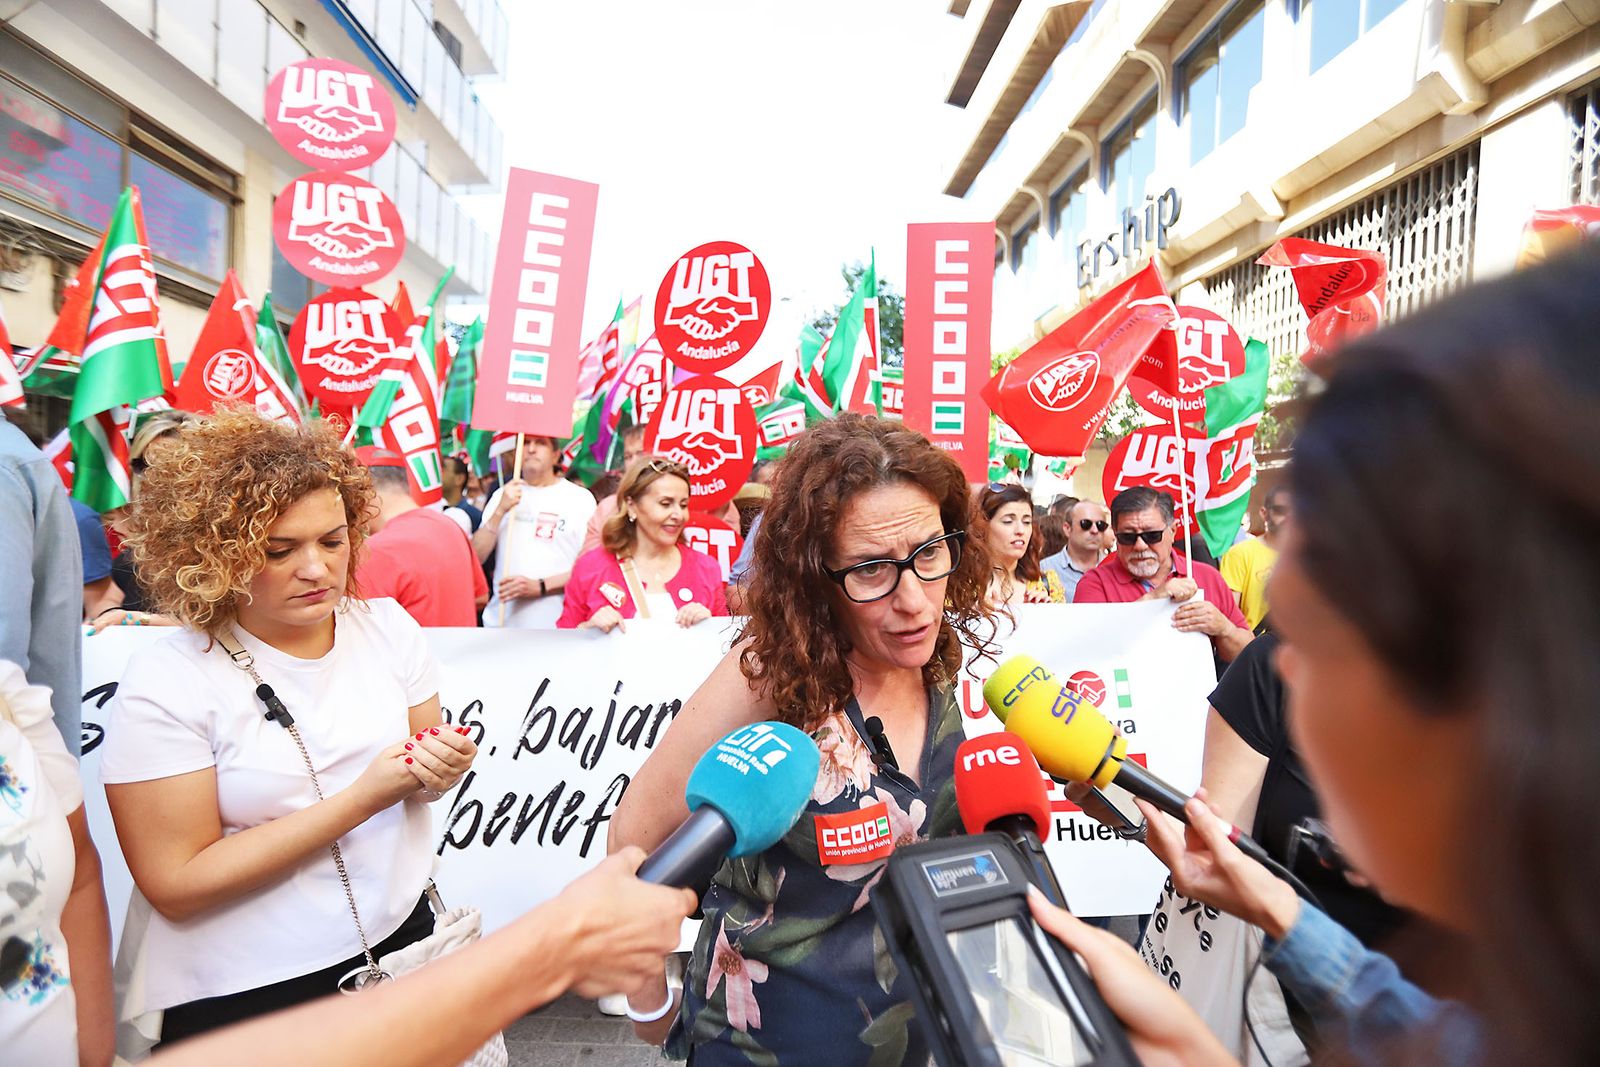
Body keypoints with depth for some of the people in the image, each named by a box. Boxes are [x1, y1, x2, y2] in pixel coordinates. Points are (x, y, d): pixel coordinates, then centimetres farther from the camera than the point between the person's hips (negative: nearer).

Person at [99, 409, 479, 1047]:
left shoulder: (387, 627, -5)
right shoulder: (166, 682, -17)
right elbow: (175, 884, -18)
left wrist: (441, 770, -17)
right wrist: (361, 799, -25)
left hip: (400, 933, 4)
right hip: (241, 996, -4)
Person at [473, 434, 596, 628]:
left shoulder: (580, 498, 1)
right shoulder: (503, 495, 13)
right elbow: (474, 558, 5)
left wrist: (540, 586, -15)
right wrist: (500, 511, -7)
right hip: (500, 622, 3)